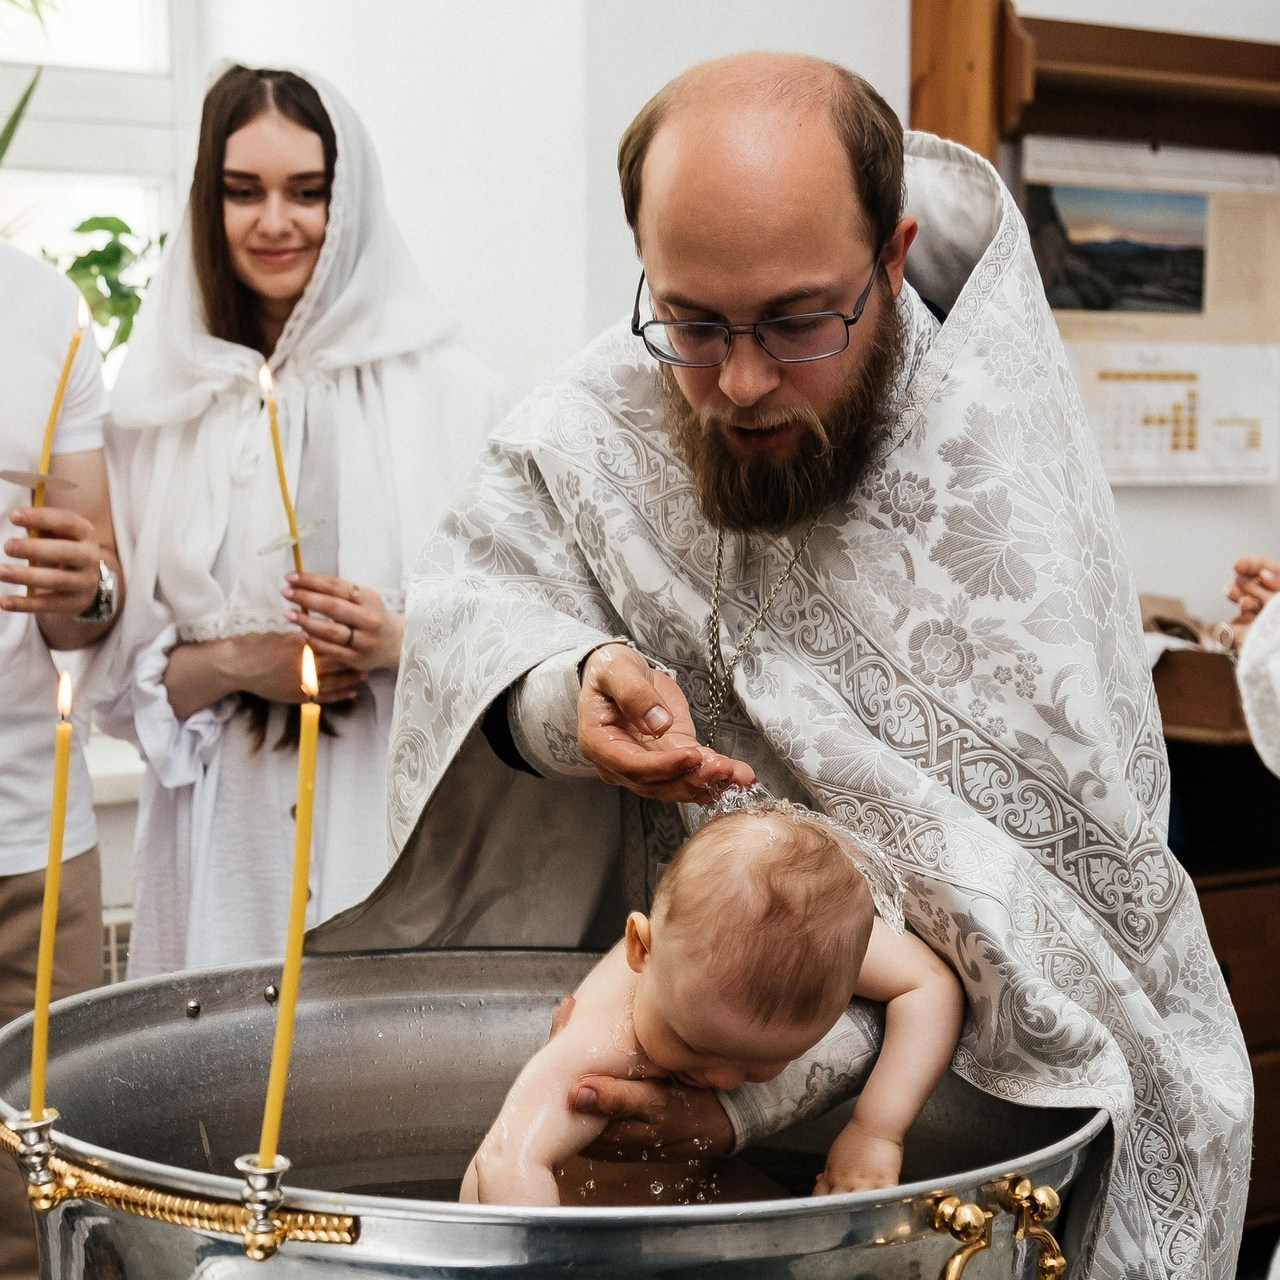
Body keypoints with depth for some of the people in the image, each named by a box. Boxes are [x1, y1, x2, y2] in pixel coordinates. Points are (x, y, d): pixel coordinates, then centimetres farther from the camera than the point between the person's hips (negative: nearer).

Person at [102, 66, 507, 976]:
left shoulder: (449, 391, 0)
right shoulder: (163, 404, 6)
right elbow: (120, 661, 8)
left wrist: (406, 643, -16)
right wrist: (232, 664, -9)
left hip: (403, 824, -1)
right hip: (227, 840, 2)